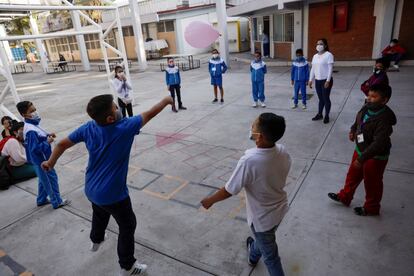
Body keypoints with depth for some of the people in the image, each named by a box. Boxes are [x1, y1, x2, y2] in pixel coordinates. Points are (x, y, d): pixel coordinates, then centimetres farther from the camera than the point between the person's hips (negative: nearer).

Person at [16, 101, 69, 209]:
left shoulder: (32, 125, 3)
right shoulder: (31, 131, -28)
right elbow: (35, 148, -30)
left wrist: (47, 135, 1)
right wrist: (47, 142, -23)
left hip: (41, 158, 10)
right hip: (41, 160, -10)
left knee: (44, 180, 23)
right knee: (52, 179, 4)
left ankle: (41, 200, 39)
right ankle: (57, 202, 18)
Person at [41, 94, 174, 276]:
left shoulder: (88, 128, -10)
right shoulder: (124, 128, -28)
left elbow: (62, 144, 1)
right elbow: (149, 114, -16)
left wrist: (50, 162, 19)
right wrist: (166, 101, 1)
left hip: (92, 189, 7)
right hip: (112, 193, -7)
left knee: (100, 215, 35)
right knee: (128, 226, 15)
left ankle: (96, 241, 64)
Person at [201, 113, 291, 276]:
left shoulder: (249, 160, -36)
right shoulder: (282, 151, -17)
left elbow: (229, 191, -25)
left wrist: (210, 200, -7)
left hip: (262, 216, -7)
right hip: (279, 209, 7)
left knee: (270, 255, 18)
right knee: (263, 238, 35)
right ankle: (254, 255, 65)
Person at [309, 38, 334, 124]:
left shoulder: (328, 55, -10)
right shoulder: (315, 56, 11)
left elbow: (330, 68, -14)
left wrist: (328, 81, -20)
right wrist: (311, 80, 9)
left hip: (326, 80, -6)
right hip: (317, 81, 6)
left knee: (326, 98, 3)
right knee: (320, 99, 15)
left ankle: (326, 116, 15)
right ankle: (319, 114, 26)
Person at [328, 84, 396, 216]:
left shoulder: (384, 119, -31)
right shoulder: (366, 108, -7)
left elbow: (378, 144, -34)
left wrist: (361, 158, -32)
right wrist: (353, 130, -2)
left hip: (375, 157, -8)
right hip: (360, 150, 8)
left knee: (372, 184, 13)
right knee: (353, 175, 24)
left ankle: (371, 208, 36)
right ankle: (344, 197, 45)